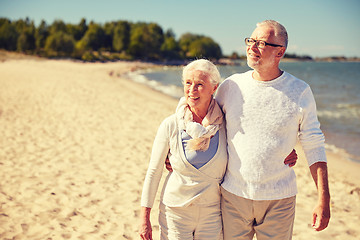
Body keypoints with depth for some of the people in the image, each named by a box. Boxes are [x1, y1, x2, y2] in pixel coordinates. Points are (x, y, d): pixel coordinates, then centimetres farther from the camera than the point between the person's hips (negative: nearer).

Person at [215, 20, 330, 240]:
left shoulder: (300, 92, -5)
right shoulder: (231, 85, -1)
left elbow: (314, 147, -2)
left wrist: (324, 200, -5)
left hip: (279, 199, -1)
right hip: (233, 194, 2)